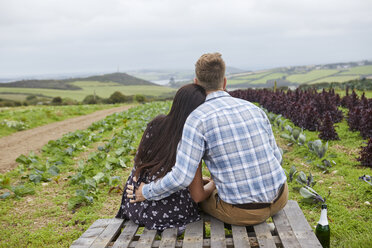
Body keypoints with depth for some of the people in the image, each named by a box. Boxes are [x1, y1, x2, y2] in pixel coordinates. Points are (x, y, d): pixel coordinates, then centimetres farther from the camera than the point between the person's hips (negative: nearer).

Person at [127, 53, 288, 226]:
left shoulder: (198, 119, -14)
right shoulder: (253, 109, 3)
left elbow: (182, 177, -19)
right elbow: (275, 156, 9)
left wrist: (147, 193, -3)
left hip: (243, 211, -4)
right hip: (279, 198, 5)